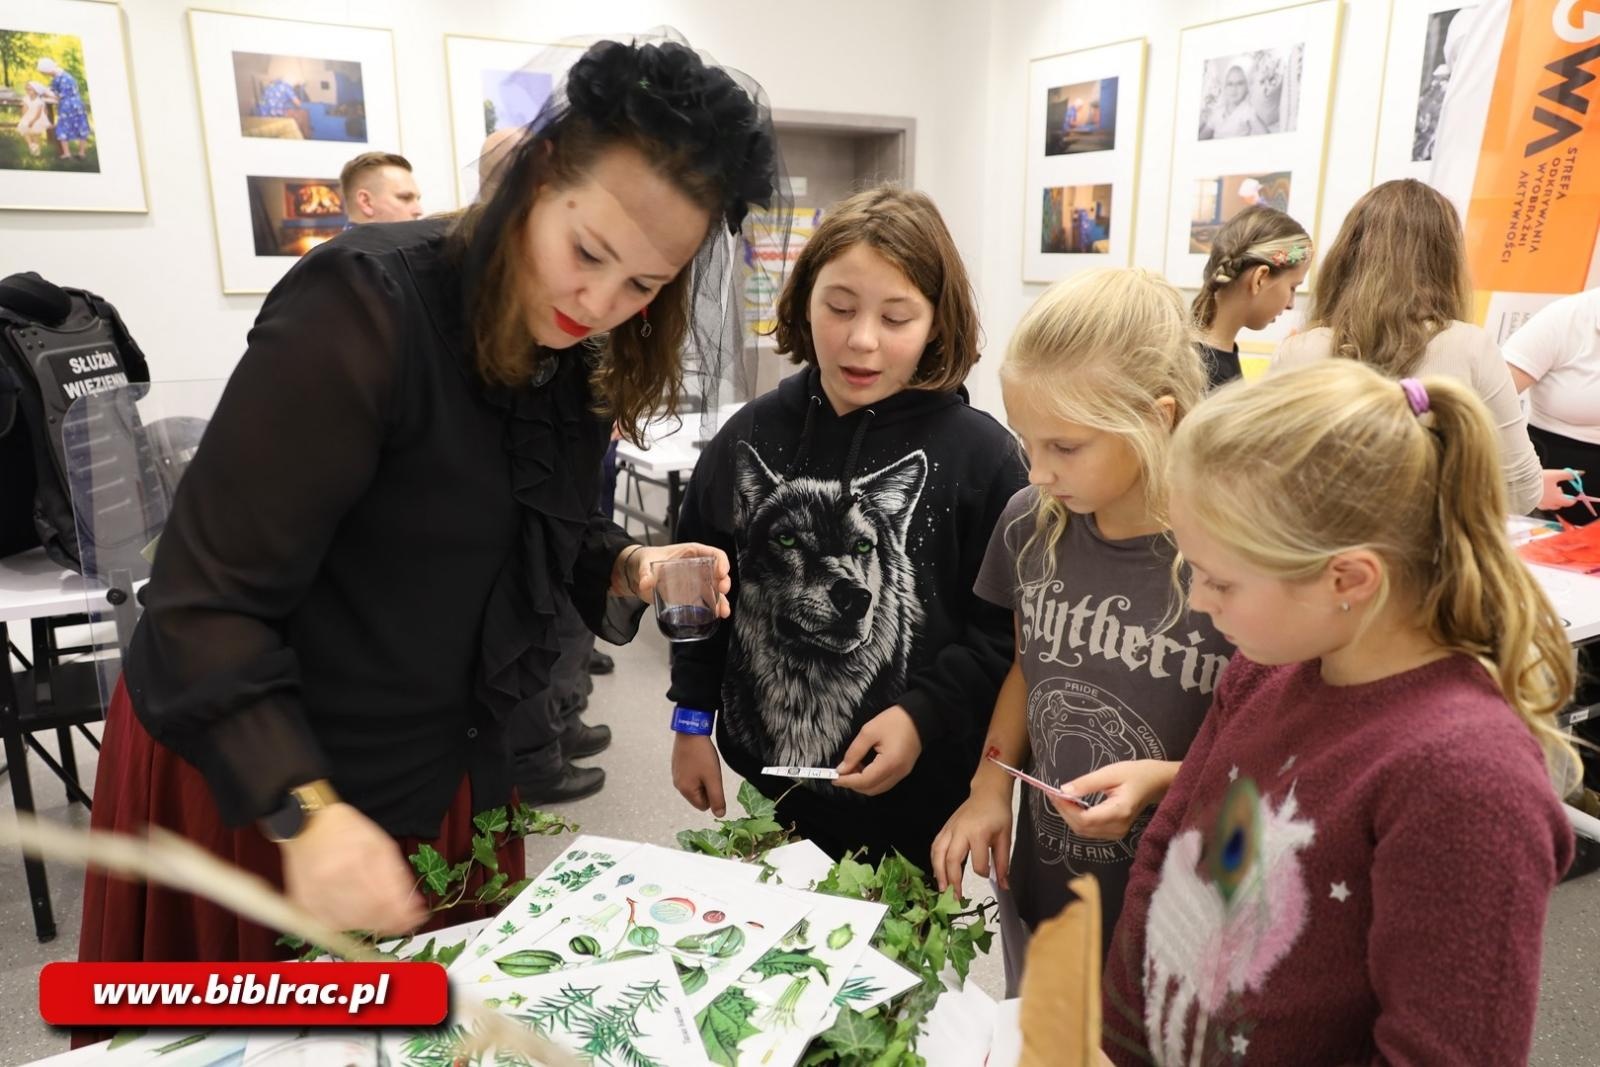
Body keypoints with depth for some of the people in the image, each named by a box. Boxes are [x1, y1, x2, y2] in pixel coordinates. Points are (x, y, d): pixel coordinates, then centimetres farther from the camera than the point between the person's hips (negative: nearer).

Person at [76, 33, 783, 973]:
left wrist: (627, 569, -13)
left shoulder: (583, 356, -4)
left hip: (441, 766, 6)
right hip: (249, 768, -6)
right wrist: (307, 812, -34)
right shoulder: (366, 310, -26)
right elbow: (206, 601, -26)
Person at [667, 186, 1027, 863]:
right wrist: (691, 723, 7)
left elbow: (1004, 629, -10)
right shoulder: (749, 438, -2)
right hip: (768, 783, 3)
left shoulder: (981, 454, -12)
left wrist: (924, 716, -18)